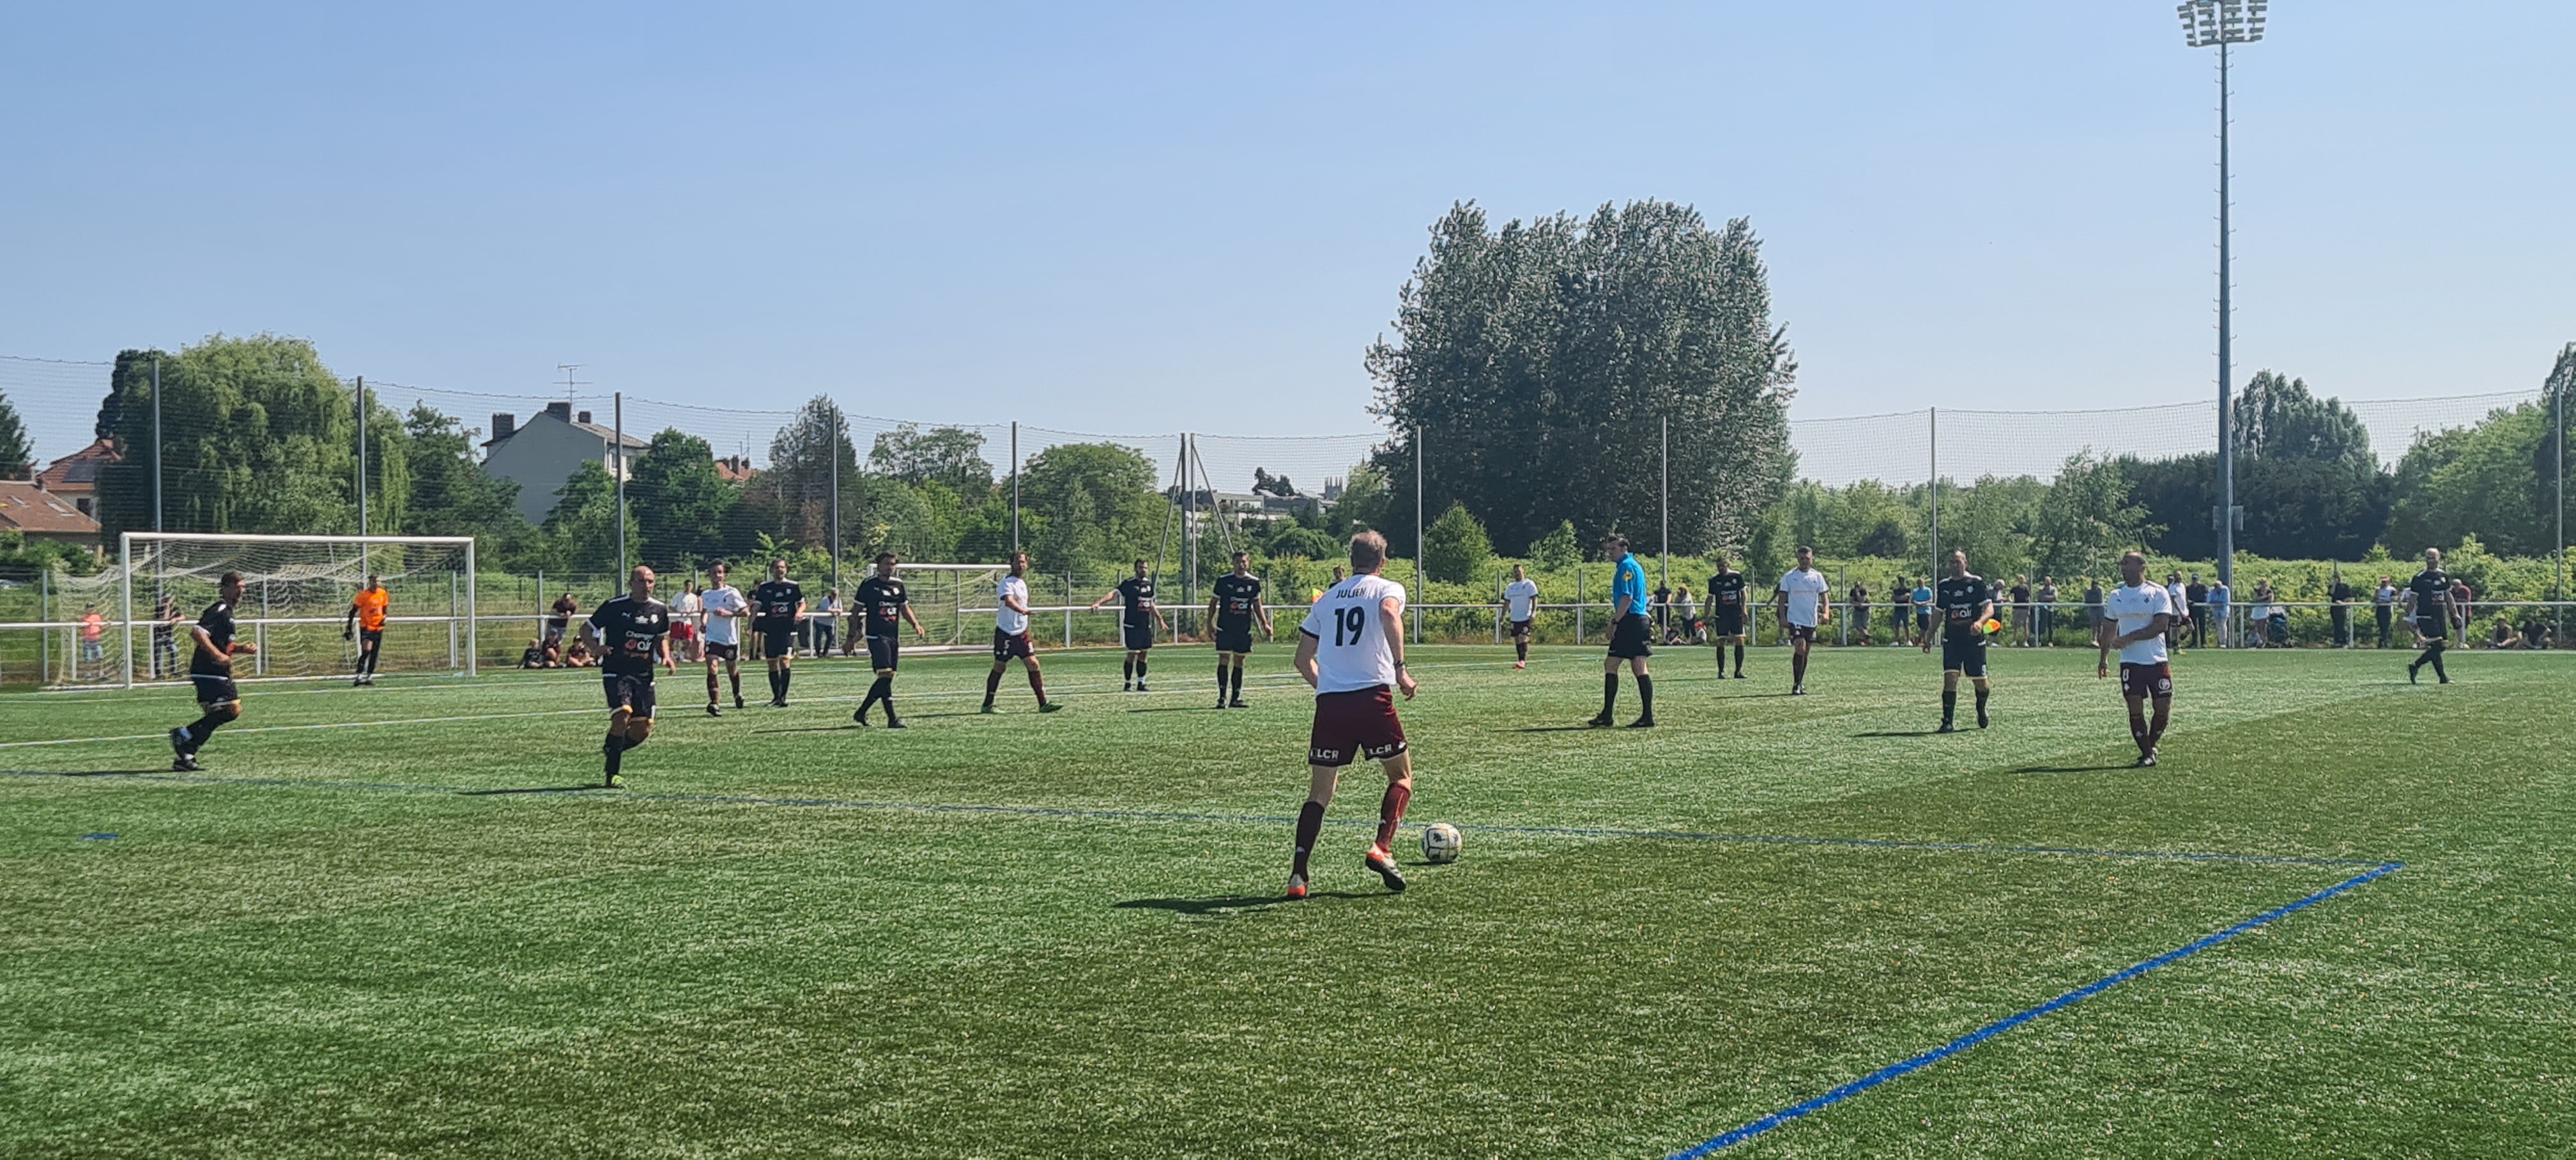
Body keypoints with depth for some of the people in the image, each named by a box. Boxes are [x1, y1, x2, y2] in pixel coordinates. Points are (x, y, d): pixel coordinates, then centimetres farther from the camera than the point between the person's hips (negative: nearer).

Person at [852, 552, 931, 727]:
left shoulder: (898, 585, 13)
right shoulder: (869, 585, -3)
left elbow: (905, 608, 21)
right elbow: (858, 610, 0)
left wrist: (916, 625, 5)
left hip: (894, 637, 7)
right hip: (876, 636, -7)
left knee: (886, 679, 8)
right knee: (886, 674, -16)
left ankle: (861, 712, 21)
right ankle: (892, 719, -16)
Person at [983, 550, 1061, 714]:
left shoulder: (1022, 583, 15)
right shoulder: (1007, 583, -12)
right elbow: (1009, 601, -31)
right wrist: (1023, 610, -50)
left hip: (1021, 633, 7)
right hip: (1006, 633, -7)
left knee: (1033, 665, -2)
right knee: (999, 668, 1)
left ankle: (1043, 704, -2)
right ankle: (987, 705, 12)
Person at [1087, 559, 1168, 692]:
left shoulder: (1149, 583, 11)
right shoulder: (1129, 584, -8)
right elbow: (1114, 593, -21)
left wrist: (1160, 619, 29)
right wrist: (1099, 602, -36)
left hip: (1146, 625, 6)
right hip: (1132, 625, -6)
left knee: (1144, 653, 7)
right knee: (1133, 653, -7)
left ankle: (1141, 683, 14)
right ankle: (1127, 684, 2)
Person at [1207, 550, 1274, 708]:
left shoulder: (1254, 582, 5)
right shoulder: (1223, 581, -3)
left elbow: (1257, 606, 14)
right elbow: (1213, 603, 4)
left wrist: (1265, 624, 5)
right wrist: (1209, 623, -2)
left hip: (1244, 629, 3)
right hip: (1225, 628, -3)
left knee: (1239, 661, 7)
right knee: (1224, 659, -9)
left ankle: (1236, 698, 12)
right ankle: (1222, 697, -6)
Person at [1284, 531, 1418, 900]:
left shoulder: (1327, 598, 20)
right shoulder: (1389, 589, 7)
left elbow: (1303, 659, 20)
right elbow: (1390, 614, -19)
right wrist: (1400, 670, -21)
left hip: (1329, 703, 4)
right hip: (1373, 697, -4)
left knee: (1320, 793, 8)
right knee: (1402, 776, 15)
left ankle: (1298, 875, -5)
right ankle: (1381, 848, -4)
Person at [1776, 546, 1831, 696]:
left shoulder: (1817, 576, 6)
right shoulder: (1789, 576, -1)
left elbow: (1823, 596, 6)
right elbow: (1783, 597, 1)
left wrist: (1825, 612, -11)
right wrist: (1783, 617, -8)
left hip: (1812, 620, 4)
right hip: (1795, 619, -4)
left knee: (1805, 652, 11)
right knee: (1800, 649, -18)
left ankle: (1800, 684, 23)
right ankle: (1796, 685, -15)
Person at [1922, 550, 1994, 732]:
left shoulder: (1977, 582, -2)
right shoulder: (1944, 586, 8)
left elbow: (1989, 608, -7)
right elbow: (1939, 614, 18)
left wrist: (1980, 622, -27)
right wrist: (1929, 637, 16)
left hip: (1975, 641, -2)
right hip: (1952, 641, 2)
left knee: (1980, 683, 5)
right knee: (1950, 678, -14)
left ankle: (1981, 711, 36)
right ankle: (1948, 721, -12)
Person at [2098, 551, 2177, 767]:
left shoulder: (2158, 593, -4)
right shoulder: (2116, 595, 10)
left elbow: (2161, 625, -15)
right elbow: (2110, 628, 20)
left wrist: (2129, 638, -20)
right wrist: (2103, 657, 18)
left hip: (2157, 660, -2)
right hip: (2130, 662, 2)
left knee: (2163, 709, 0)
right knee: (2135, 709, -5)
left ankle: (2151, 745, 23)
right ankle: (2146, 754, 5)